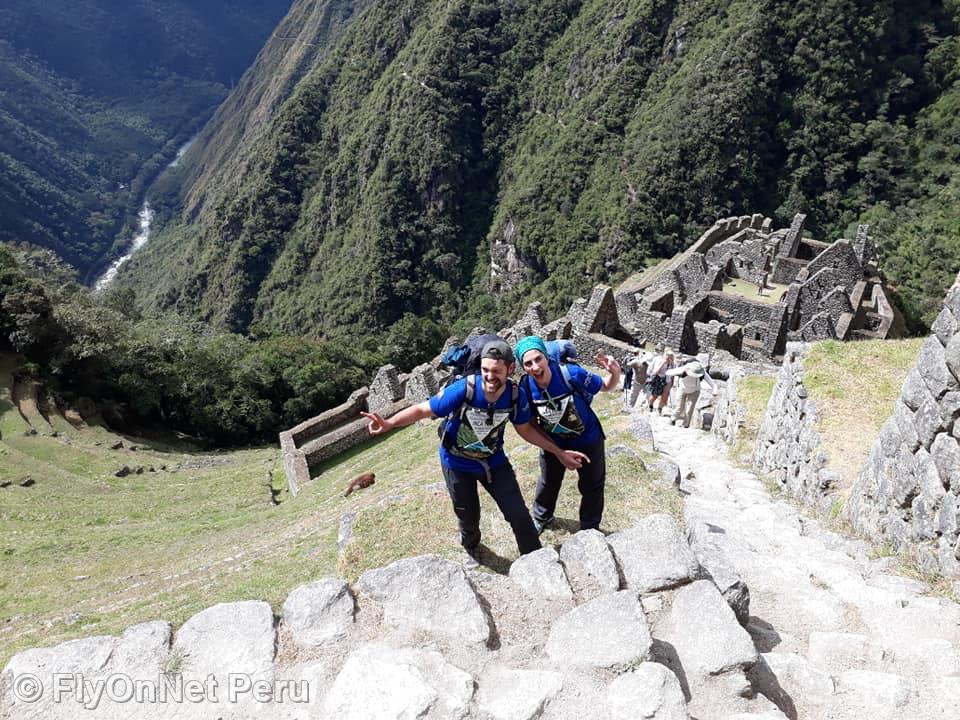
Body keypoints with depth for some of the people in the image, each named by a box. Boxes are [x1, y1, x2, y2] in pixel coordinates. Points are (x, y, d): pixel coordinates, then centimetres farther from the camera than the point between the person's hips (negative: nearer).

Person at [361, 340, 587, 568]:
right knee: (468, 516, 17)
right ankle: (471, 549, 52)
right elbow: (421, 410, -25)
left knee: (518, 514, -2)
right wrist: (389, 423, -41)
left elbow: (525, 429, -3)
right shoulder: (463, 390, -34)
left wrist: (559, 453, -2)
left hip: (493, 460, 2)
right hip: (458, 463, -1)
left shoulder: (516, 395, -22)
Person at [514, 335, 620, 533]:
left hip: (588, 440, -2)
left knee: (592, 486, 16)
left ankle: (589, 529, 42)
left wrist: (615, 372, -39)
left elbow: (607, 386, -20)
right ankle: (541, 517, 53)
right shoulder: (526, 387, -24)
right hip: (554, 442, 2)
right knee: (548, 483, 23)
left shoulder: (571, 373, -33)